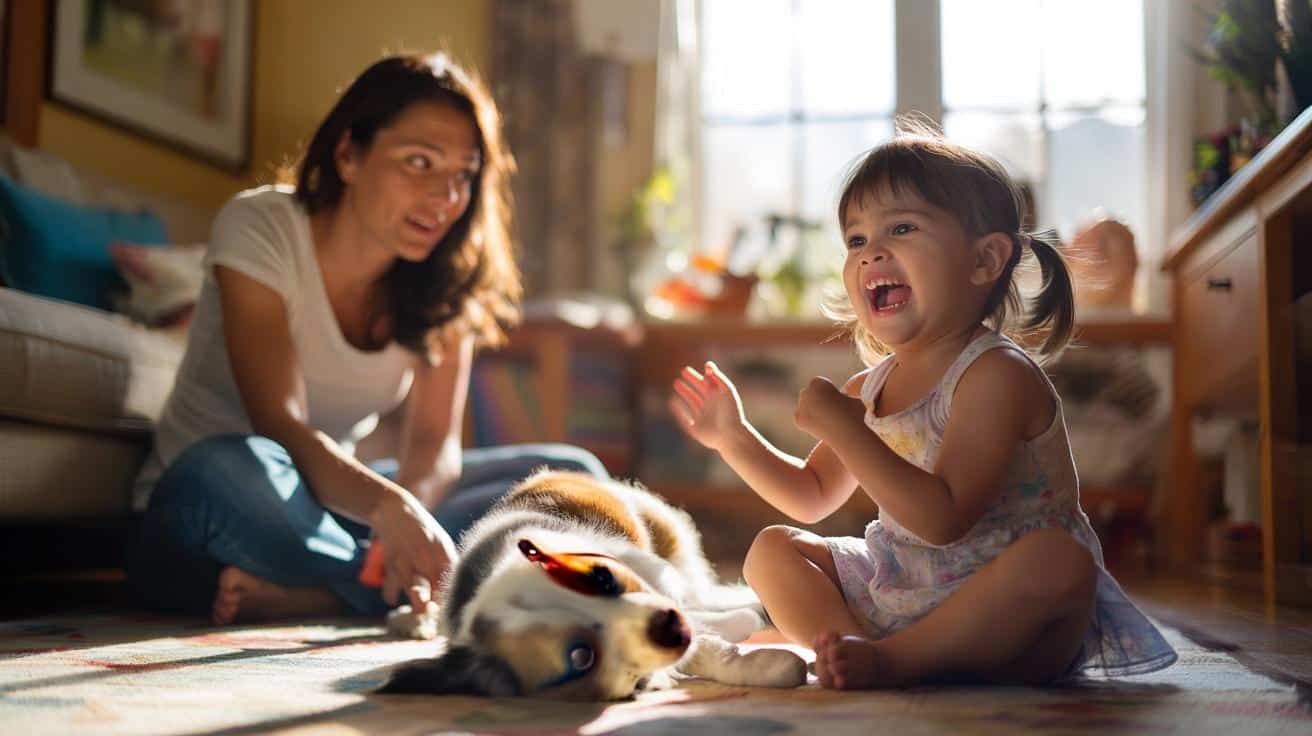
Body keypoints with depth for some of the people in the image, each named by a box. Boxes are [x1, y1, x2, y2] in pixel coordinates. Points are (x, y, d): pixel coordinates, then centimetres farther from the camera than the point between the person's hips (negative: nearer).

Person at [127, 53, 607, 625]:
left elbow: (434, 442, -11)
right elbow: (281, 429, -27)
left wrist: (404, 527, -34)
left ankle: (305, 593, -24)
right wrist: (389, 507, -46)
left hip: (334, 503, 5)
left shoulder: (444, 279, -2)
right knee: (234, 469, -41)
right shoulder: (258, 229, -16)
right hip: (199, 510, -5)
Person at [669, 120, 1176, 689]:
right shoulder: (868, 388, 6)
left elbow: (943, 519, -29)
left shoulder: (997, 374, -18)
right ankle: (854, 653, -21)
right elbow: (813, 497, 19)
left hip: (999, 617, -7)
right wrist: (733, 436, 8)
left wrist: (844, 429, -30)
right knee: (772, 549, 5)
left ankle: (890, 660, -28)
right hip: (897, 597, 8)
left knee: (1057, 560, -37)